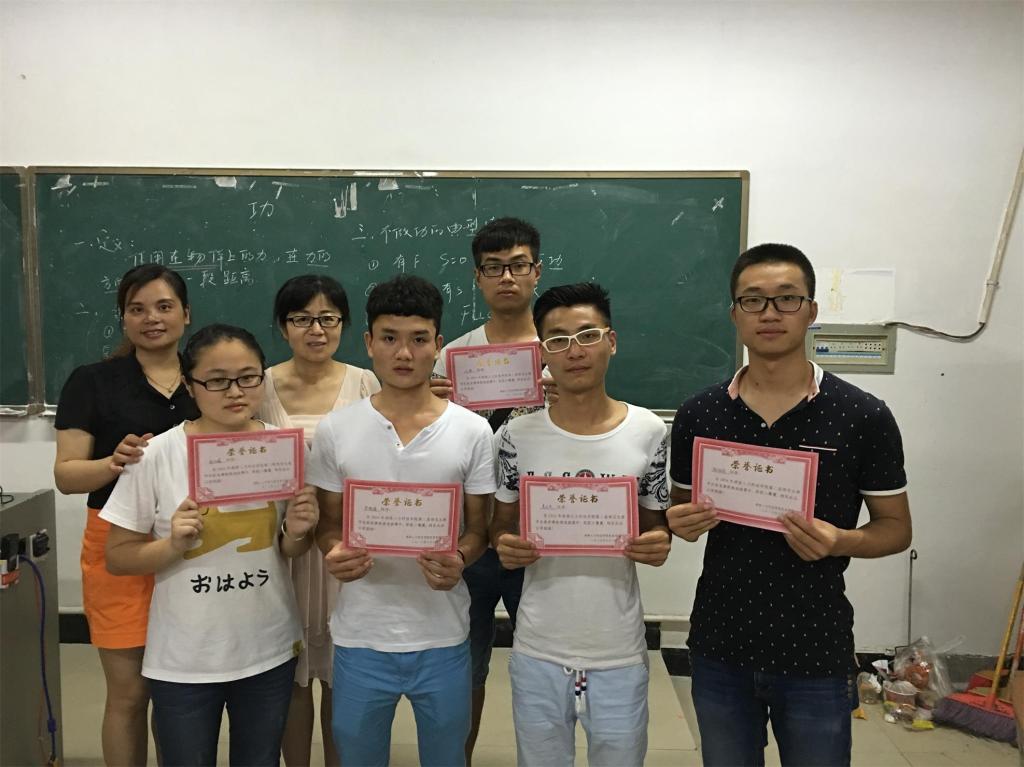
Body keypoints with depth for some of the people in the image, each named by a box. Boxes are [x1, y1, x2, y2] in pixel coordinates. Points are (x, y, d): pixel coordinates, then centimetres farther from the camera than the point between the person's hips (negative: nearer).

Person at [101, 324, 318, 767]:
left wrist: (297, 534, -14)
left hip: (269, 651, 2)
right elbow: (117, 557, -5)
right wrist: (172, 546, -22)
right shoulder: (157, 455, -14)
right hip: (184, 661, -2)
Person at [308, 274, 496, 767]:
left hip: (442, 638, 0)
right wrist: (335, 554, -17)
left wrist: (459, 561, -20)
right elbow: (328, 523, 5)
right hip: (360, 637, 1)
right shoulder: (335, 431, -3)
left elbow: (479, 527, 2)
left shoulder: (472, 431, -5)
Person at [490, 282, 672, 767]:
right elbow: (500, 527, 5)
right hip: (538, 653, 1)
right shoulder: (517, 436, -6)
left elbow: (656, 529, 5)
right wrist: (505, 548, -16)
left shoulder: (649, 433, -6)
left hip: (620, 654, 0)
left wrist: (658, 546, -16)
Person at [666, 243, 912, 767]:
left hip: (816, 655, -2)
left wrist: (840, 541, -20)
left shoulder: (864, 417, -8)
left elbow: (895, 527, 0)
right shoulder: (698, 414, -1)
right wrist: (681, 524, -13)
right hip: (719, 648, 2)